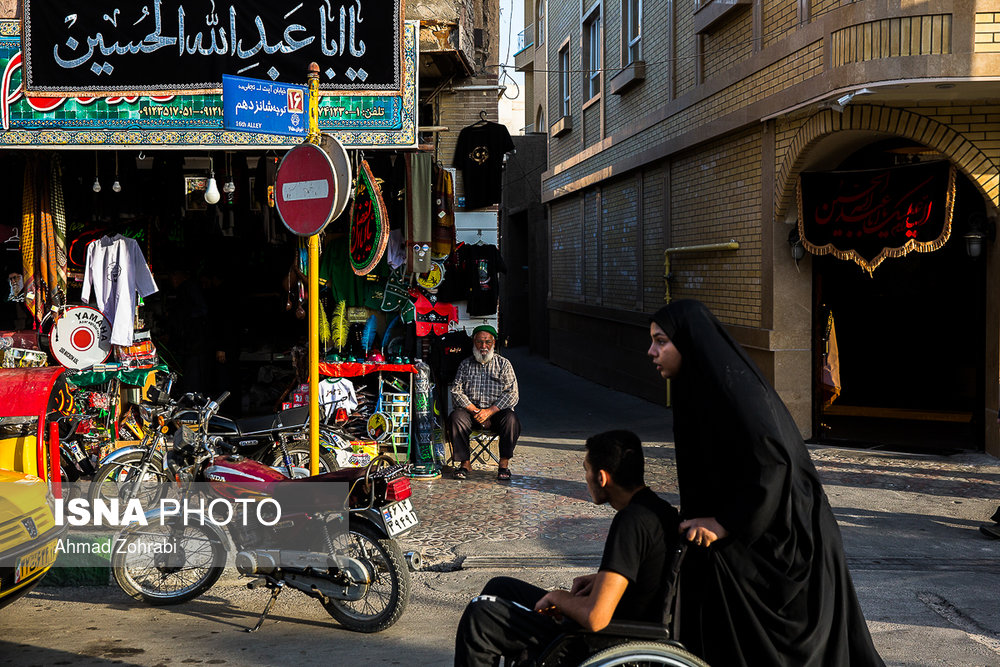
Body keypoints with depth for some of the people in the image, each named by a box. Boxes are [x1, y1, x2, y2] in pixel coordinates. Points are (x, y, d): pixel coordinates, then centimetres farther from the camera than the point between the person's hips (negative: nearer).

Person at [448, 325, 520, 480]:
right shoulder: (465, 365, 11)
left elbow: (512, 394, -3)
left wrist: (489, 411, -15)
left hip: (497, 411, -1)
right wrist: (475, 411, -13)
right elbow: (456, 392, 2)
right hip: (471, 411, 1)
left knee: (511, 419, -33)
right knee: (455, 417, -30)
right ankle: (464, 463, -21)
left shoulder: (503, 364, 6)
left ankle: (504, 463, -19)